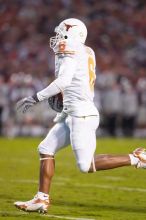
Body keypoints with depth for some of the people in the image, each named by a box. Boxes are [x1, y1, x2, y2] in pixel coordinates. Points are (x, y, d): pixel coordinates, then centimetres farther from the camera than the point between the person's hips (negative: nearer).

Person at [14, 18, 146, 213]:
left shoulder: (71, 53, -10)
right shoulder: (84, 54, 18)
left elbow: (63, 81, -22)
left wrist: (36, 98, -19)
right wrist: (60, 97, 14)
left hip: (81, 114, -10)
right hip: (72, 114, 10)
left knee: (86, 165, -10)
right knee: (46, 149, 8)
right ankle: (42, 199, 8)